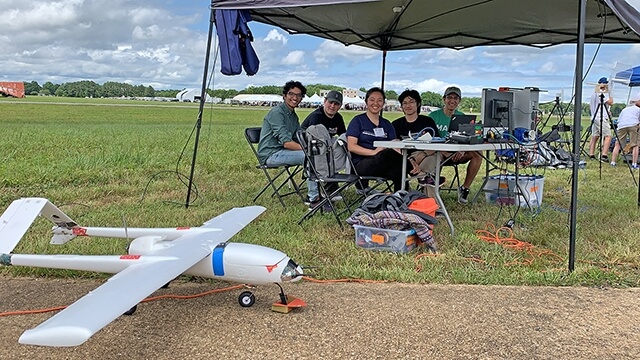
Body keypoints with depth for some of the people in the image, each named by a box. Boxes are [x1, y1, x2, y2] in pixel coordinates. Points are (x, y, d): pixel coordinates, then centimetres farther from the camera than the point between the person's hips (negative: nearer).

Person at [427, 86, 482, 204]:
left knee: (477, 154, -21)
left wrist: (462, 150, -21)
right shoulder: (434, 116, 0)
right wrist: (445, 153, -25)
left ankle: (465, 188, -9)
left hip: (456, 154, 4)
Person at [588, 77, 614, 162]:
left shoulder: (593, 94, 17)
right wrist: (608, 92, -4)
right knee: (608, 136, -10)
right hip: (601, 118, -9)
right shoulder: (601, 93, -10)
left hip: (594, 118, 9)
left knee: (594, 137, 8)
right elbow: (610, 102, -15)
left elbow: (590, 106, 23)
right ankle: (604, 155, -19)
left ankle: (591, 155, 6)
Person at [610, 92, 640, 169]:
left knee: (617, 144, 8)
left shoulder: (624, 109, 33)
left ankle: (613, 162, 0)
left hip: (622, 126, 2)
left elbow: (618, 120, 25)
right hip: (633, 125, -2)